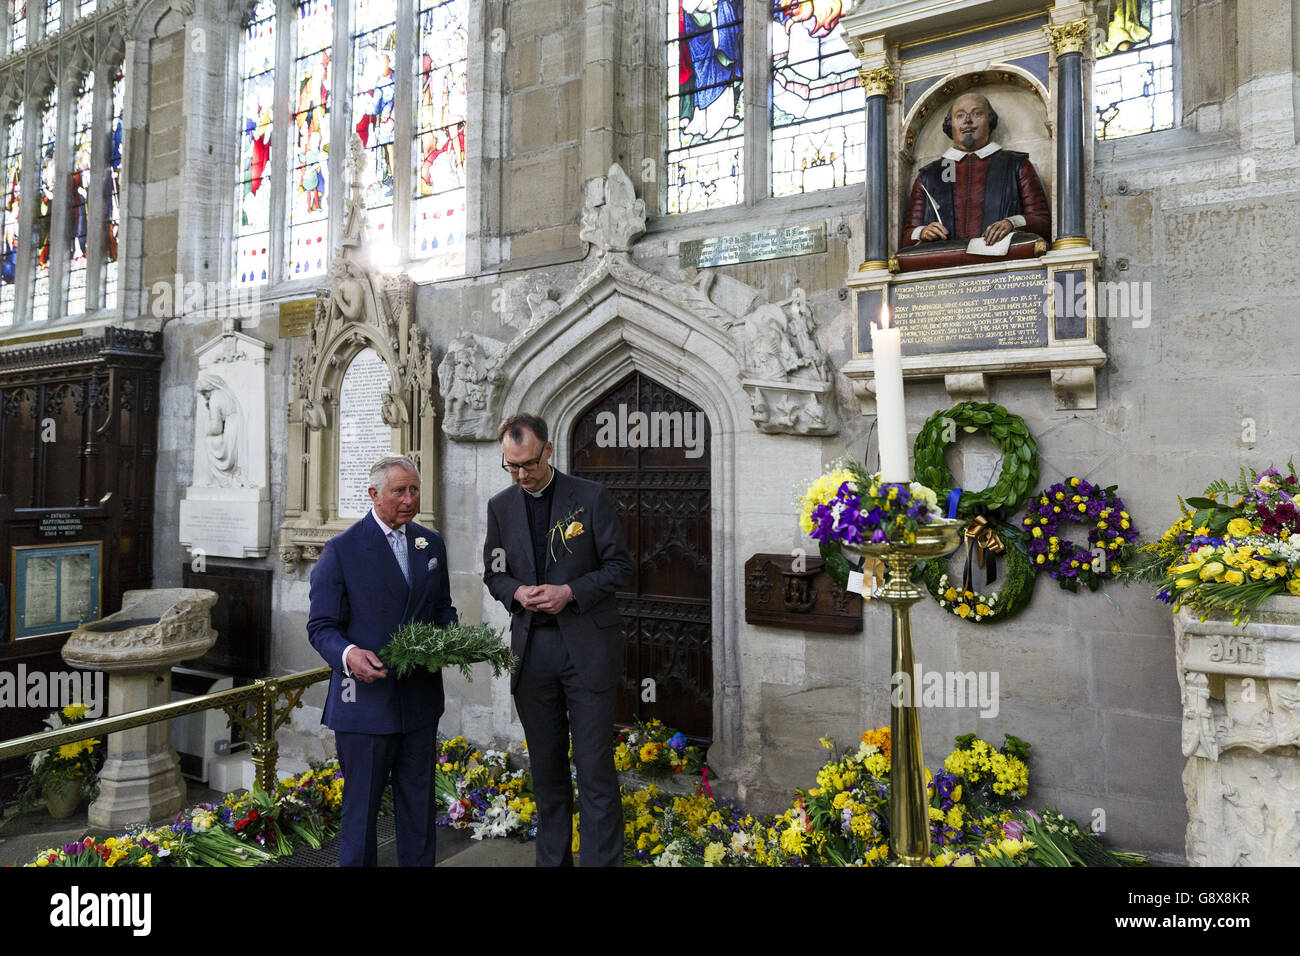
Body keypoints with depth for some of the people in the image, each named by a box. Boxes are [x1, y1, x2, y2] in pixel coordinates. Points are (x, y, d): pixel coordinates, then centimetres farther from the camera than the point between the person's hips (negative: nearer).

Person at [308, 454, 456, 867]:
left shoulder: (432, 544, 9)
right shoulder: (342, 550, -7)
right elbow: (321, 627, -7)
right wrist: (348, 654, -29)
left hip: (421, 698, 5)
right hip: (365, 700, -5)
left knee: (419, 806, 16)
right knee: (361, 808, 8)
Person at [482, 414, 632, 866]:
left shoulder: (591, 497, -3)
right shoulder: (500, 506, 8)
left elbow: (620, 565, -1)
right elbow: (494, 573, 14)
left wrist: (570, 592, -15)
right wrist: (518, 592, -8)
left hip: (588, 646, -3)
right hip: (531, 647, 4)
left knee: (595, 768, -2)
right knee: (546, 767, 14)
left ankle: (602, 859, 9)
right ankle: (552, 858, 28)